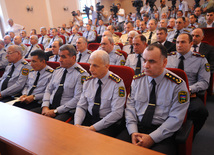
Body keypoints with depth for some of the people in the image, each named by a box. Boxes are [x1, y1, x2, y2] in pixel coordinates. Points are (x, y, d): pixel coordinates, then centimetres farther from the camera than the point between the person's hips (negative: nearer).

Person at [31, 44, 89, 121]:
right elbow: (48, 90, 16)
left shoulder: (81, 74, -10)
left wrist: (56, 111, -15)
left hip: (67, 112, -6)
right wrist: (45, 106, -2)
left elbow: (77, 99, -17)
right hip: (50, 107, 7)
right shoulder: (57, 71, 13)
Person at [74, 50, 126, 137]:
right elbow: (81, 106, 7)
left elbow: (117, 113, -17)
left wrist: (93, 128, -20)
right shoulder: (88, 81, 5)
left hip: (108, 123, -5)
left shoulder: (117, 83, -12)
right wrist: (77, 124, -13)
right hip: (88, 118, 6)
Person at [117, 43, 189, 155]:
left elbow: (175, 118, -8)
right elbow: (130, 106, 5)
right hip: (136, 127, 3)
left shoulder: (178, 85, -6)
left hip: (162, 132, -2)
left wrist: (152, 138, -16)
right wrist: (133, 132, -9)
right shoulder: (137, 80, 6)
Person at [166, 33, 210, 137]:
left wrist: (189, 89, -17)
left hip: (189, 95, -1)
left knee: (201, 111, -33)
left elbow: (204, 82, 2)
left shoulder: (201, 60, 9)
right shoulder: (168, 57, 15)